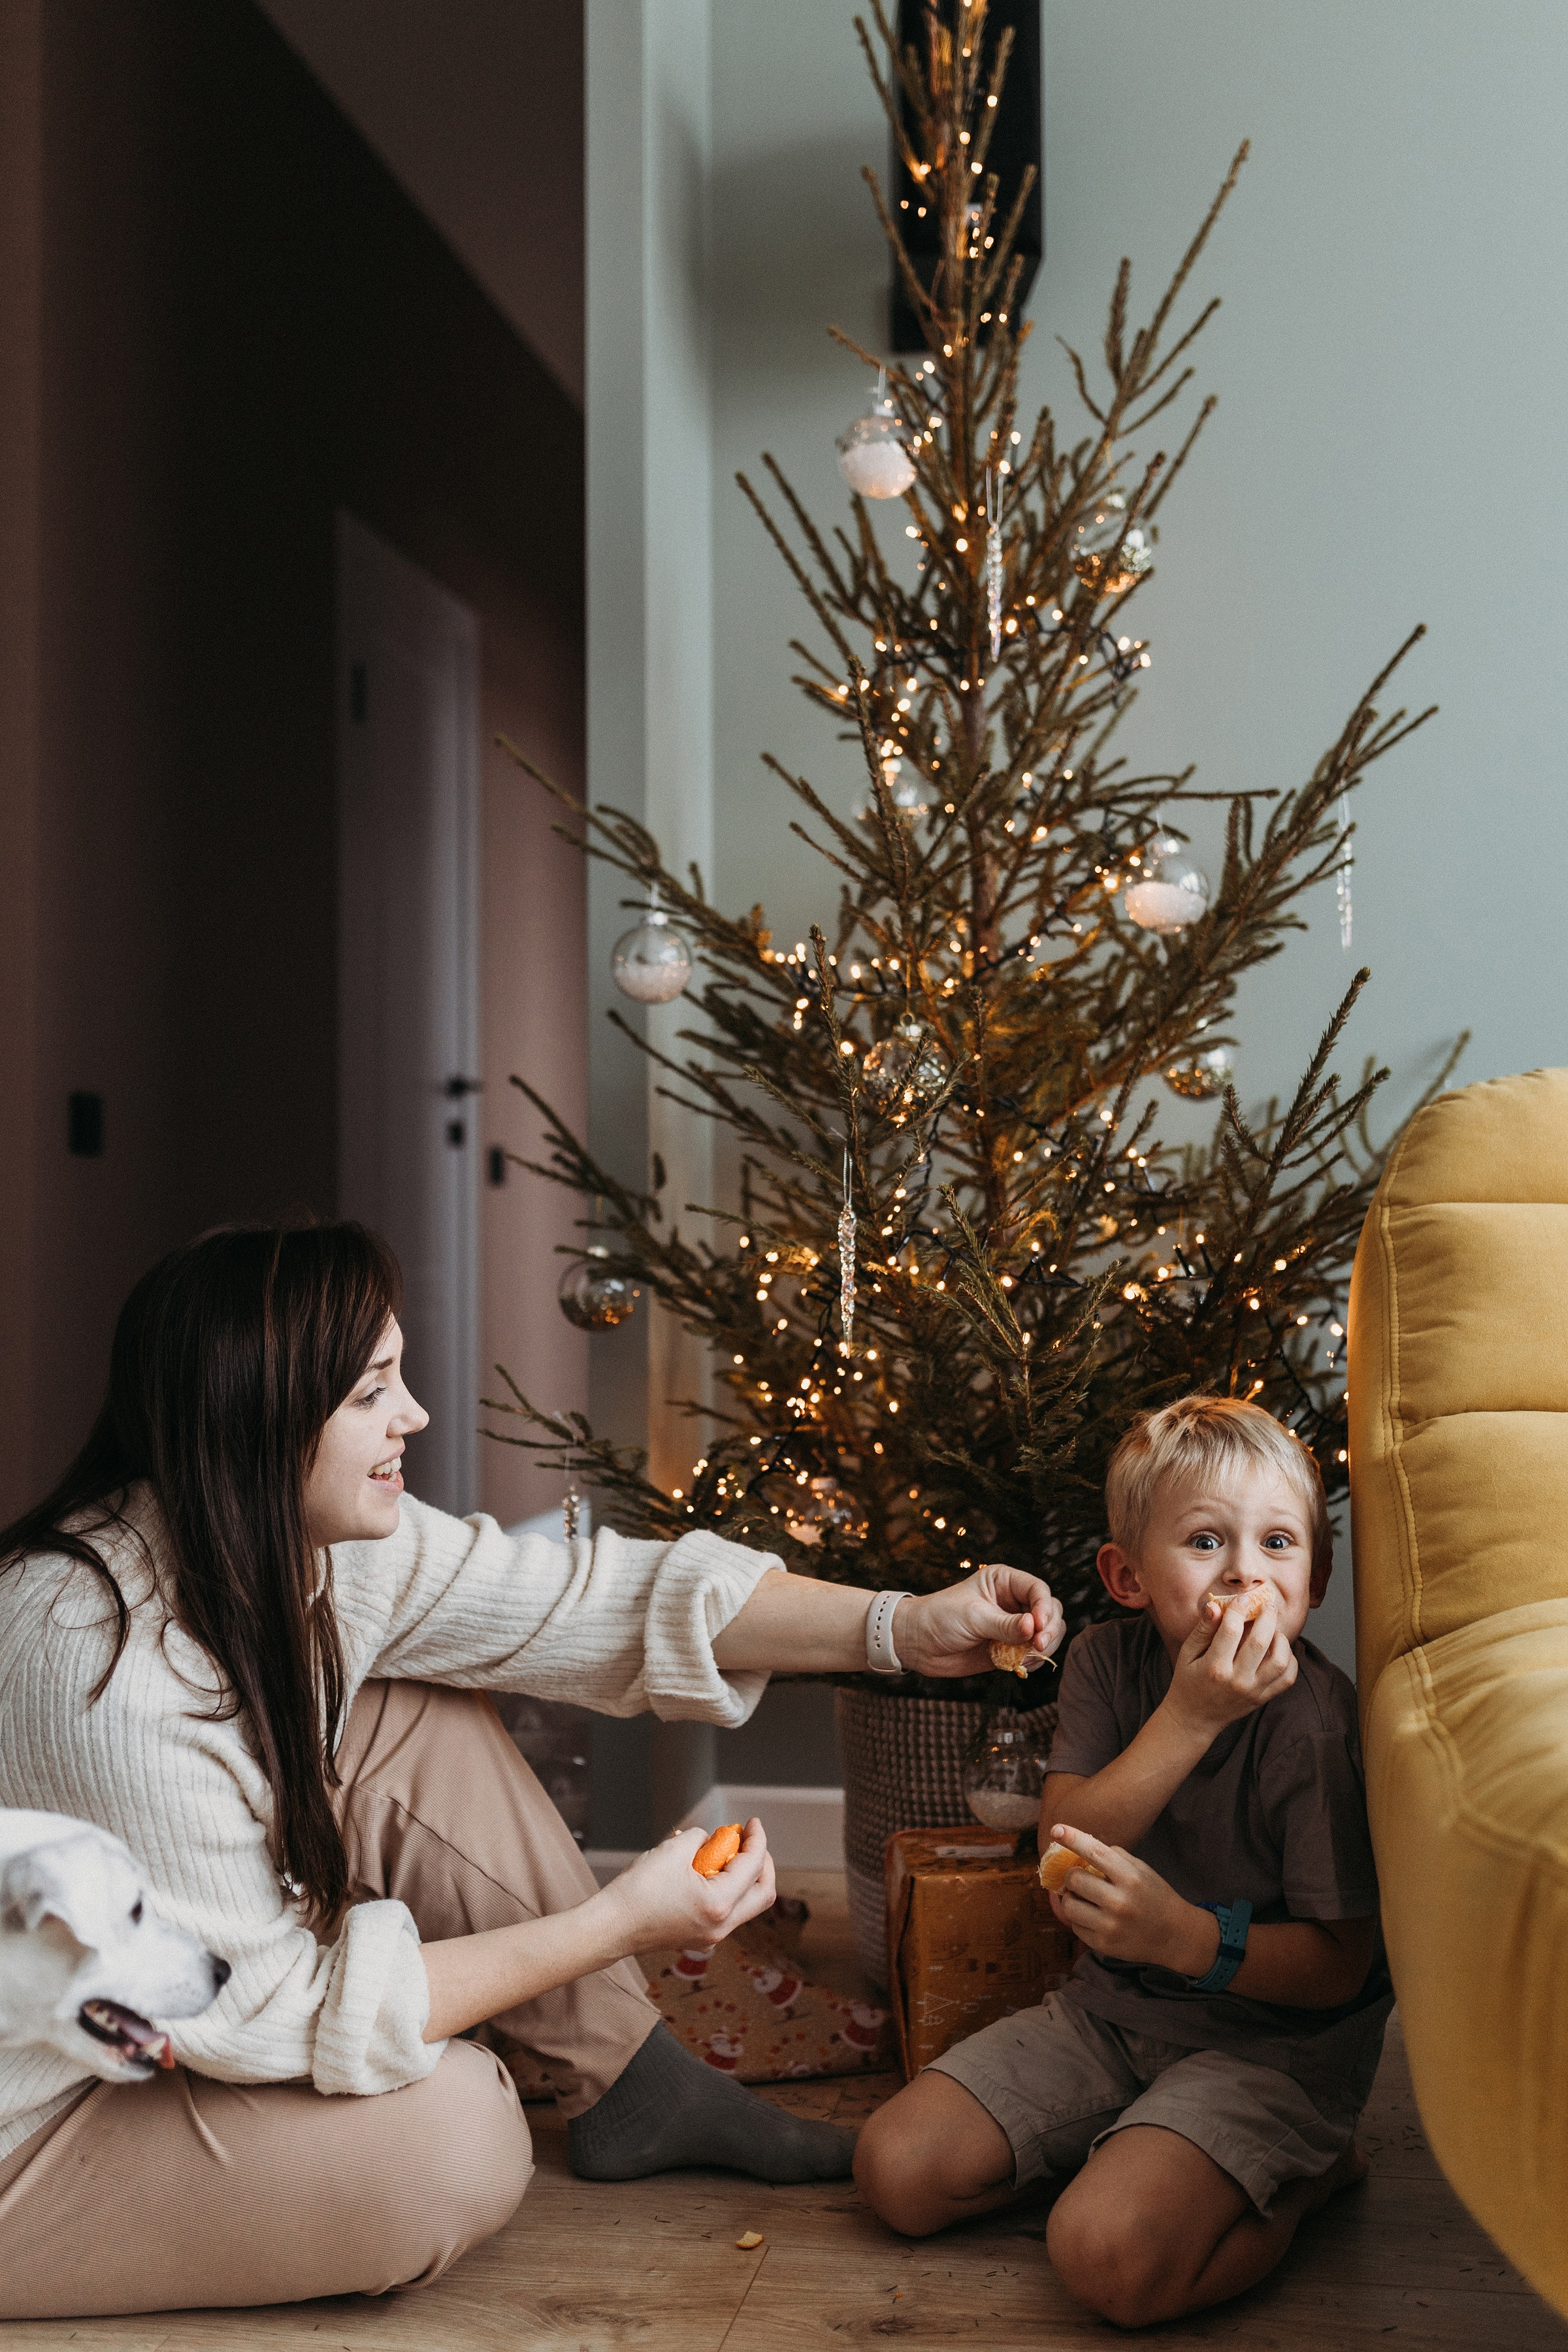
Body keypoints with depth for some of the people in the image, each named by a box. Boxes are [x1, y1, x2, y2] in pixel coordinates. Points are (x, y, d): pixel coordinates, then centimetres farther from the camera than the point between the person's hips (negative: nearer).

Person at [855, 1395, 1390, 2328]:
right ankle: (1133, 2139, 14)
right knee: (898, 2169, -3)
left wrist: (1187, 1936, -36)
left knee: (1109, 2254, -27)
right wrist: (1188, 1718, -29)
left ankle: (1311, 2169, 0)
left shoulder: (1319, 1719, -21)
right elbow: (1064, 1851, -17)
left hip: (1273, 2037, -6)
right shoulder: (1109, 1661, -5)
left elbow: (1339, 1967, -18)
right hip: (1111, 2010, 6)